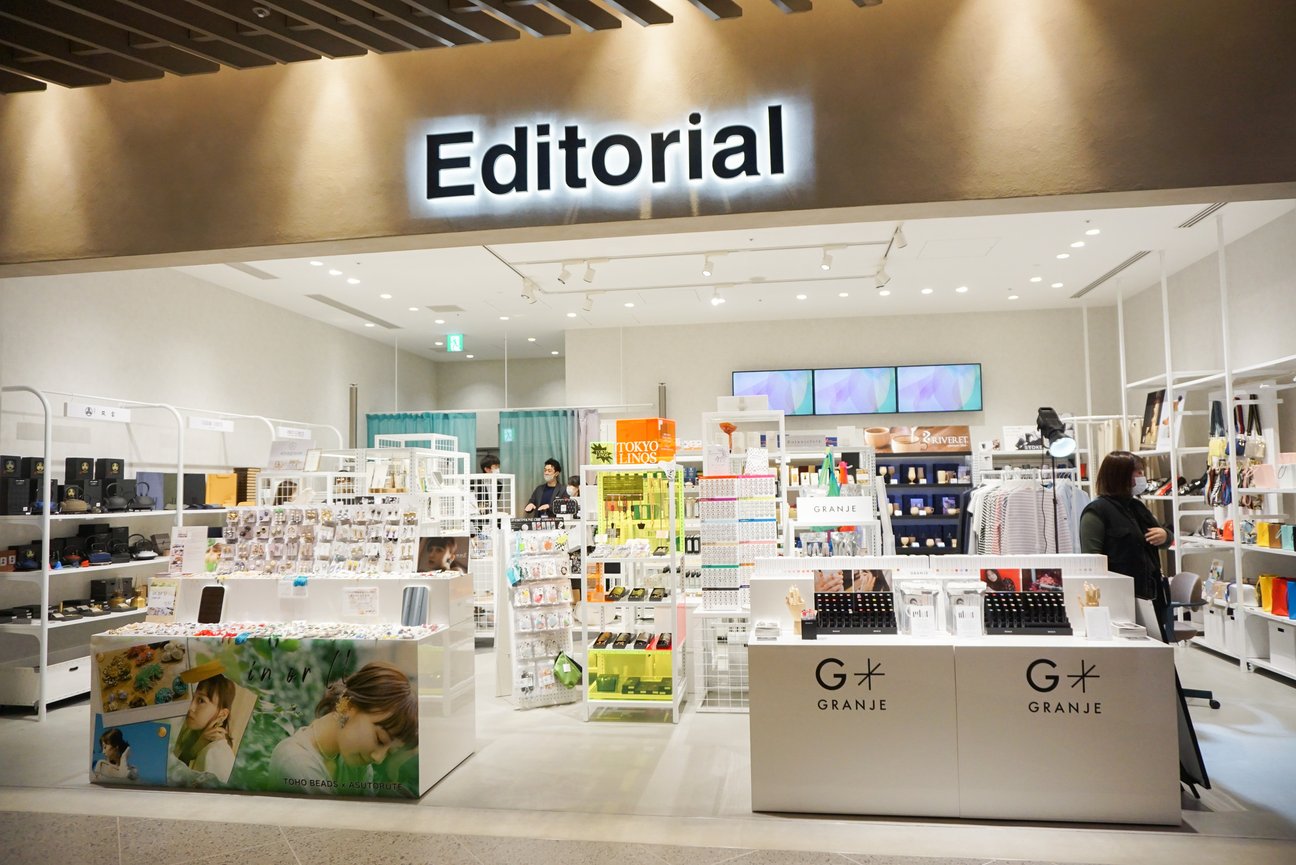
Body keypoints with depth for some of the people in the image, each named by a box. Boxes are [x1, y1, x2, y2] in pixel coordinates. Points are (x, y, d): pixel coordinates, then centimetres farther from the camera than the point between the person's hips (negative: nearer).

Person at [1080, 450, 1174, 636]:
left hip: (1151, 595, 8)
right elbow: (1091, 559, -15)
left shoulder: (1138, 507, 16)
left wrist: (1165, 536, 2)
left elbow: (1164, 537, 28)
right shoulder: (1096, 511, -8)